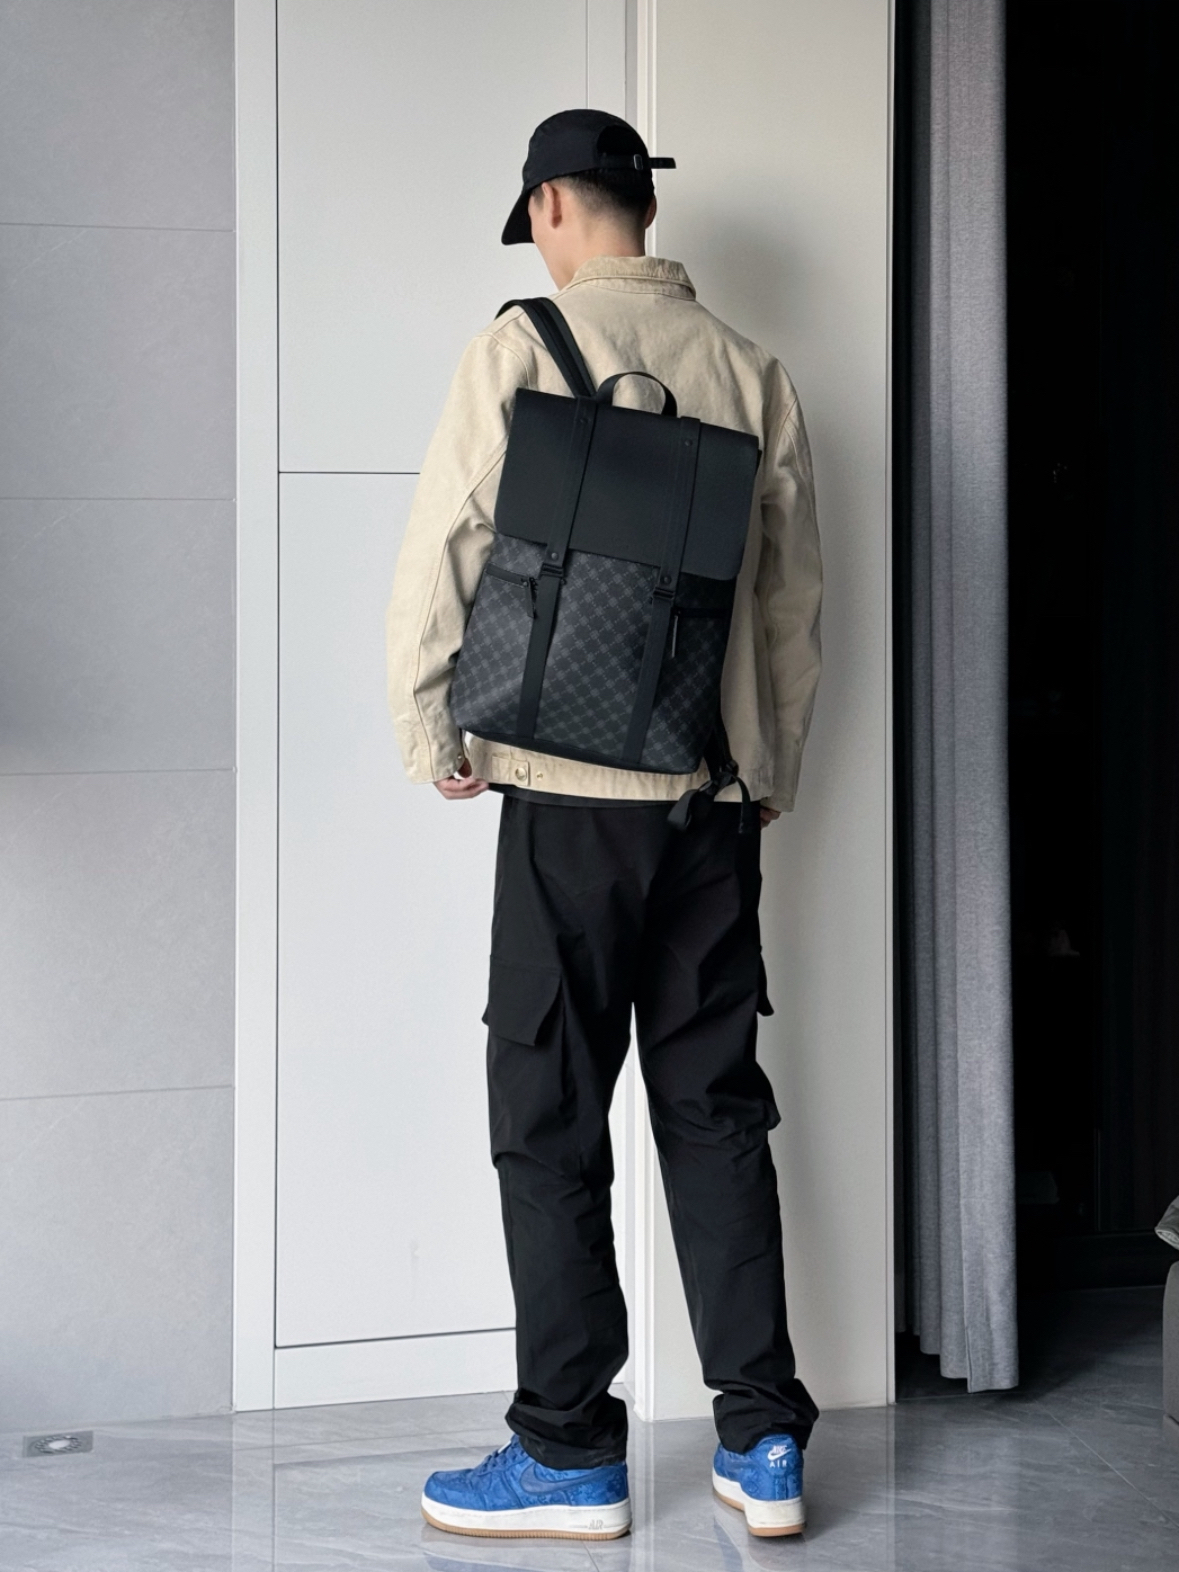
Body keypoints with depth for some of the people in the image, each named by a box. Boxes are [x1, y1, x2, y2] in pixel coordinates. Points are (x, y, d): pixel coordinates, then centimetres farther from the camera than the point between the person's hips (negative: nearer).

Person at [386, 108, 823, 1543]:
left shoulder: (525, 346, -5)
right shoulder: (753, 372, 8)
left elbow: (441, 552, -8)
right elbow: (794, 594, 12)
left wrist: (432, 741, 5)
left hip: (573, 791, -4)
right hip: (719, 796, 5)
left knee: (551, 1121, 4)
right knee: (718, 1110, 10)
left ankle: (570, 1453, 9)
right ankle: (763, 1442, 14)